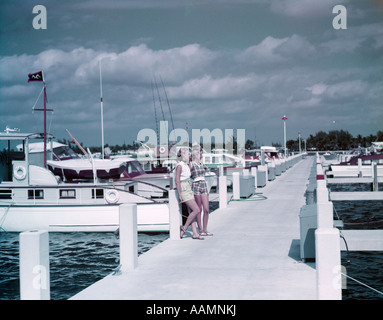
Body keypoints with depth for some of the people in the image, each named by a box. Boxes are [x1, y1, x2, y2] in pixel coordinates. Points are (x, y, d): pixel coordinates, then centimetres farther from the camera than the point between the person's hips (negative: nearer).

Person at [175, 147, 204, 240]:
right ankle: (184, 228, 0)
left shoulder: (187, 165, 14)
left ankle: (195, 234, 2)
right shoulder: (179, 166, -14)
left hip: (189, 190, 9)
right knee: (196, 210, -11)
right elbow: (177, 181, -17)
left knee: (192, 212, 4)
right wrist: (179, 195, -19)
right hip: (184, 190, -9)